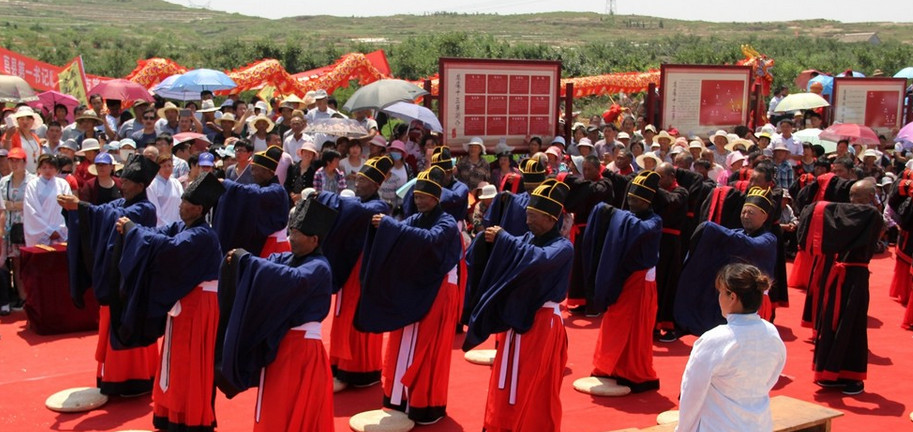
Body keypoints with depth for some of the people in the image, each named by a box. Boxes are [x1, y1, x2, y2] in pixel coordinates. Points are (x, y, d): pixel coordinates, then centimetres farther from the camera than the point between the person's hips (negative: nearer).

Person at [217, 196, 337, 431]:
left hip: (301, 348, -8)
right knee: (275, 412, 16)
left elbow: (294, 279, -34)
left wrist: (246, 259, -31)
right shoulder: (287, 258, 7)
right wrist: (237, 261, -23)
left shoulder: (319, 268, -17)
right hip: (276, 343, 8)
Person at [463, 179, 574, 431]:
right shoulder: (526, 240, 8)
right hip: (515, 318, 6)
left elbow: (539, 259, -33)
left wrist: (503, 239, -28)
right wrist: (487, 240, -17)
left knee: (535, 388, 1)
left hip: (541, 323, -6)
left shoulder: (563, 247, -10)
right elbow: (485, 262, 3)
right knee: (506, 385, 12)